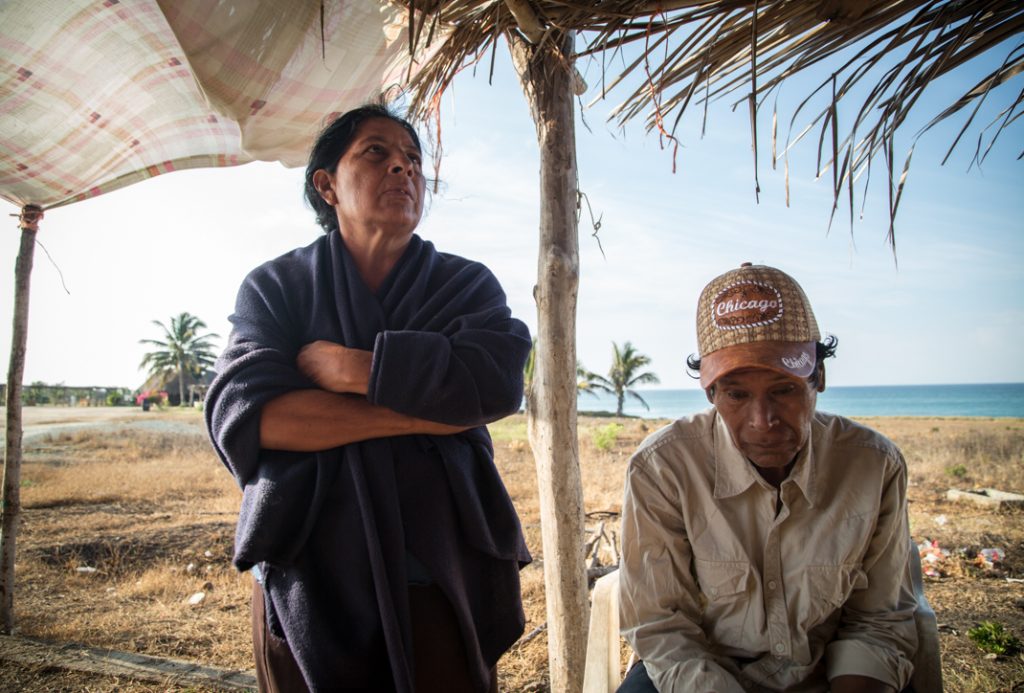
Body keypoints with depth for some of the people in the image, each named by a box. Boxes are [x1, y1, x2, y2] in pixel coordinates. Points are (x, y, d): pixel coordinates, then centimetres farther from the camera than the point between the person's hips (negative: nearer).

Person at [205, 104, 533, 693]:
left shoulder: (467, 284, 4)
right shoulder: (276, 286, 2)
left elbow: (496, 382, -16)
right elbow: (240, 418, -15)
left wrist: (336, 365, -15)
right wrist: (431, 410, -17)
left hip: (443, 579, 0)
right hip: (307, 583, 0)